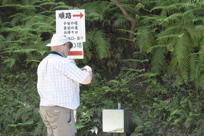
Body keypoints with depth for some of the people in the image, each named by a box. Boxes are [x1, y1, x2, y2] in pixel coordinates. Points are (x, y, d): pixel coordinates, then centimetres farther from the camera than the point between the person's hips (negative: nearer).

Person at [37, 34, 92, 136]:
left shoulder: (43, 63, 12)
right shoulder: (64, 63, -15)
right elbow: (86, 80, -13)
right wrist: (88, 70, 12)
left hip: (47, 109, 9)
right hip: (61, 111, -9)